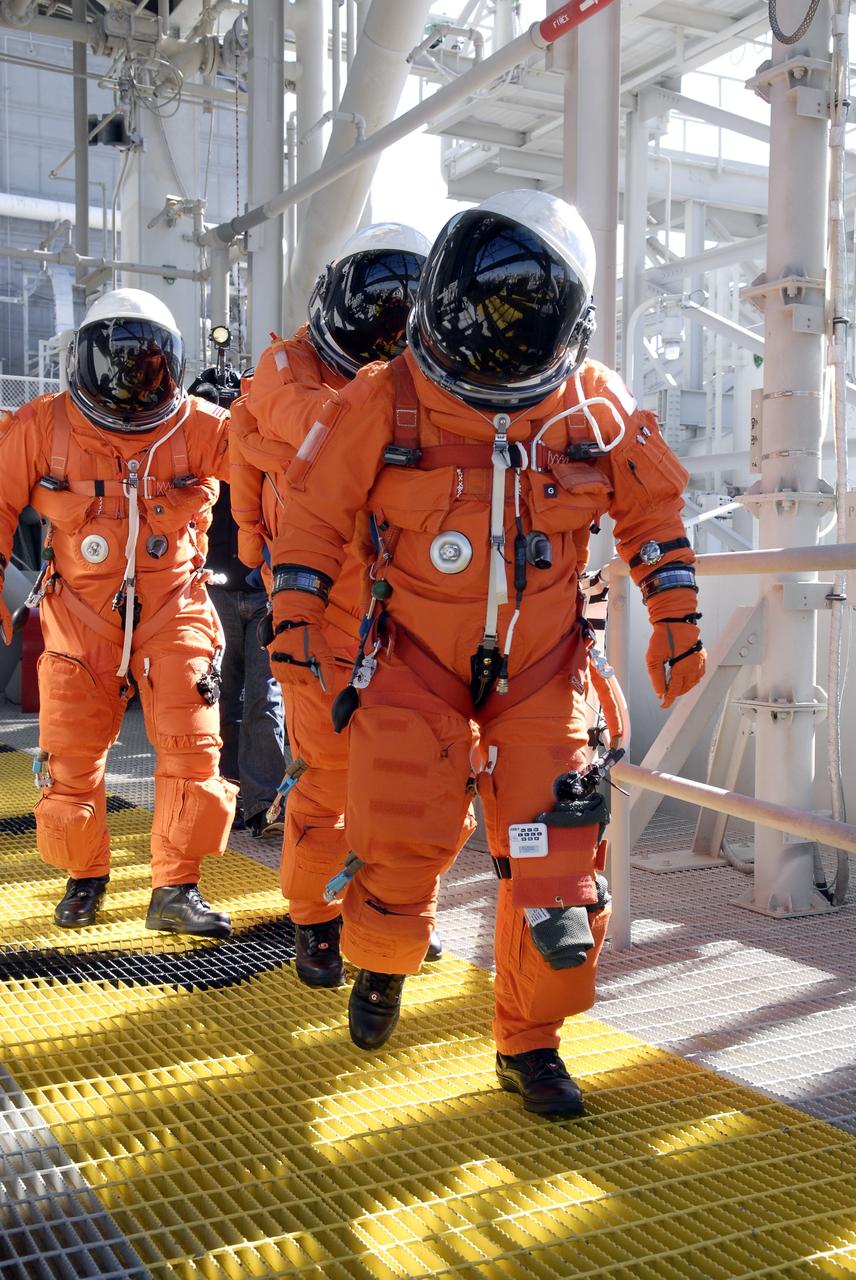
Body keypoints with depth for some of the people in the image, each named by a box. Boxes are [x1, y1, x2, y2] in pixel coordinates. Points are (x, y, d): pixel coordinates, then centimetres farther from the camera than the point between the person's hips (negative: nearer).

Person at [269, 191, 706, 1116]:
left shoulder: (599, 406, -5)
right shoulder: (384, 402, -11)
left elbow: (652, 507, 9)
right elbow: (315, 509, -1)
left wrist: (675, 617, 6)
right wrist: (297, 619, -6)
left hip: (541, 666, 2)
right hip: (419, 660, -1)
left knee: (557, 857, -4)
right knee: (400, 837, -3)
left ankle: (528, 1042, 17)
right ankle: (380, 965, 33)